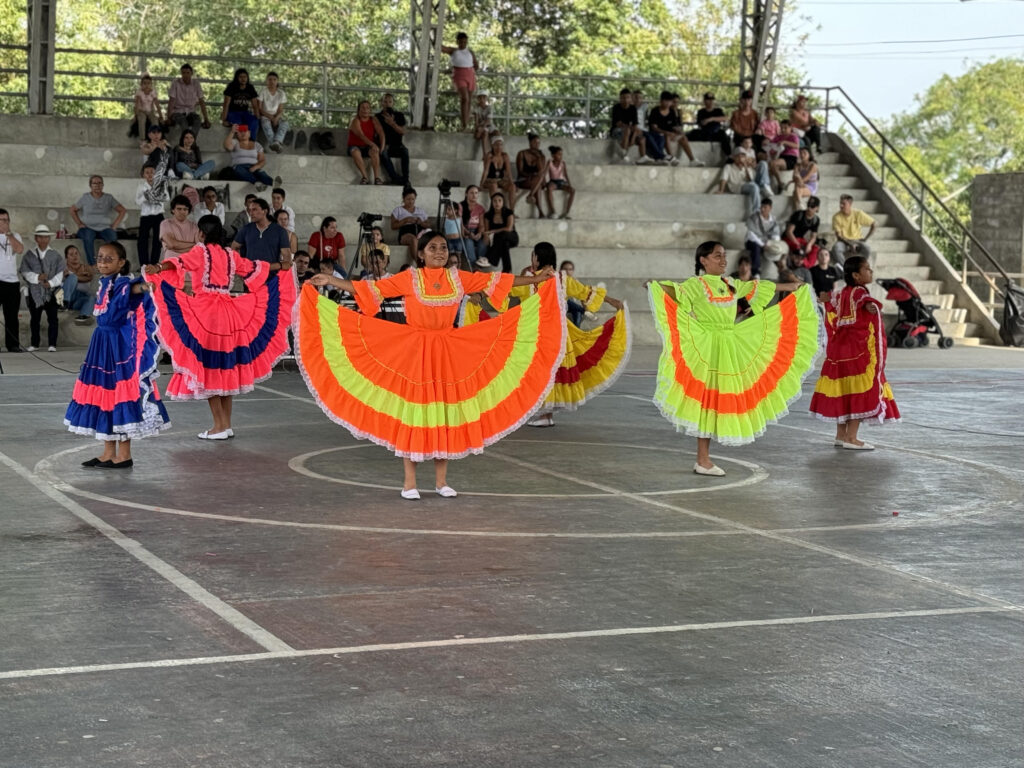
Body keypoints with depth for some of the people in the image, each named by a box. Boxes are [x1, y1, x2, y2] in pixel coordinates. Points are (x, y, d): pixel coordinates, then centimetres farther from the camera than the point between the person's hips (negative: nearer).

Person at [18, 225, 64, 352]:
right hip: (34, 292, 1)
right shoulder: (28, 255, 5)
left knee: (52, 318, -2)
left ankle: (52, 344, 3)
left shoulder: (56, 256, 4)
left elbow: (60, 274, -3)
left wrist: (51, 282, -18)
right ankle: (34, 344, 19)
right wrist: (37, 277, -18)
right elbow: (25, 272, -3)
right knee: (34, 319, 9)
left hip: (51, 291, -1)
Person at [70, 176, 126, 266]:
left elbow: (122, 210, 11)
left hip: (104, 228, 1)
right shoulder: (85, 198, 9)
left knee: (112, 237, -35)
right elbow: (73, 210, 17)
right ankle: (92, 265, -33)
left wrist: (114, 226, 2)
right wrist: (79, 224, 6)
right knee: (87, 238, -37)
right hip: (88, 228, 0)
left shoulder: (109, 198, 9)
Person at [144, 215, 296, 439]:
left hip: (204, 314, -5)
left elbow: (181, 262, -22)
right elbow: (254, 267, 25)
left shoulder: (200, 251, -2)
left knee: (208, 368, -1)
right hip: (229, 316, 5)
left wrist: (159, 268, -39)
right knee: (226, 368, 12)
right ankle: (227, 424, 16)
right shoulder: (230, 255, 12)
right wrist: (282, 266, 42)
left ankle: (219, 426, -3)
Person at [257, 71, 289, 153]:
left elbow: (280, 110, 4)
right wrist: (269, 116, -17)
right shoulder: (263, 91, 0)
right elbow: (259, 108, -4)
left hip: (276, 116, 2)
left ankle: (276, 142, -54)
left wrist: (276, 118, -18)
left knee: (285, 123, -31)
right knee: (265, 122, -38)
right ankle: (272, 143, -57)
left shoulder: (281, 93, 7)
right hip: (265, 115, -2)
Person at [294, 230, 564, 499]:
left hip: (450, 354, 3)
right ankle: (409, 482, 5)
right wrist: (330, 281, -16)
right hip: (414, 352, -3)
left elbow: (496, 281, 9)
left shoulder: (458, 278, 5)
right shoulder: (409, 279, -5)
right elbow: (370, 289, -8)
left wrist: (537, 279, 10)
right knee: (413, 410, -2)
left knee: (446, 411, 5)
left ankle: (441, 481, 14)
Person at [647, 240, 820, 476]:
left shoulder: (730, 284, 15)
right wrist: (655, 285, -45)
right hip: (706, 349, -7)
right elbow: (676, 290, -25)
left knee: (719, 400, 7)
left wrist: (788, 287, 38)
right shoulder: (696, 285, -7)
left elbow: (757, 287, 28)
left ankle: (704, 460, 12)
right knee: (707, 398, -5)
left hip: (731, 348, 8)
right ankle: (703, 461, 0)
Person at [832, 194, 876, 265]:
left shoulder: (858, 214, -6)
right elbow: (838, 236, -10)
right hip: (843, 241, 0)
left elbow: (873, 224, 0)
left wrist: (865, 239, -7)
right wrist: (850, 244, -24)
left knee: (867, 250, -33)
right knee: (835, 248, -36)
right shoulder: (837, 217, -8)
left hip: (857, 240, 0)